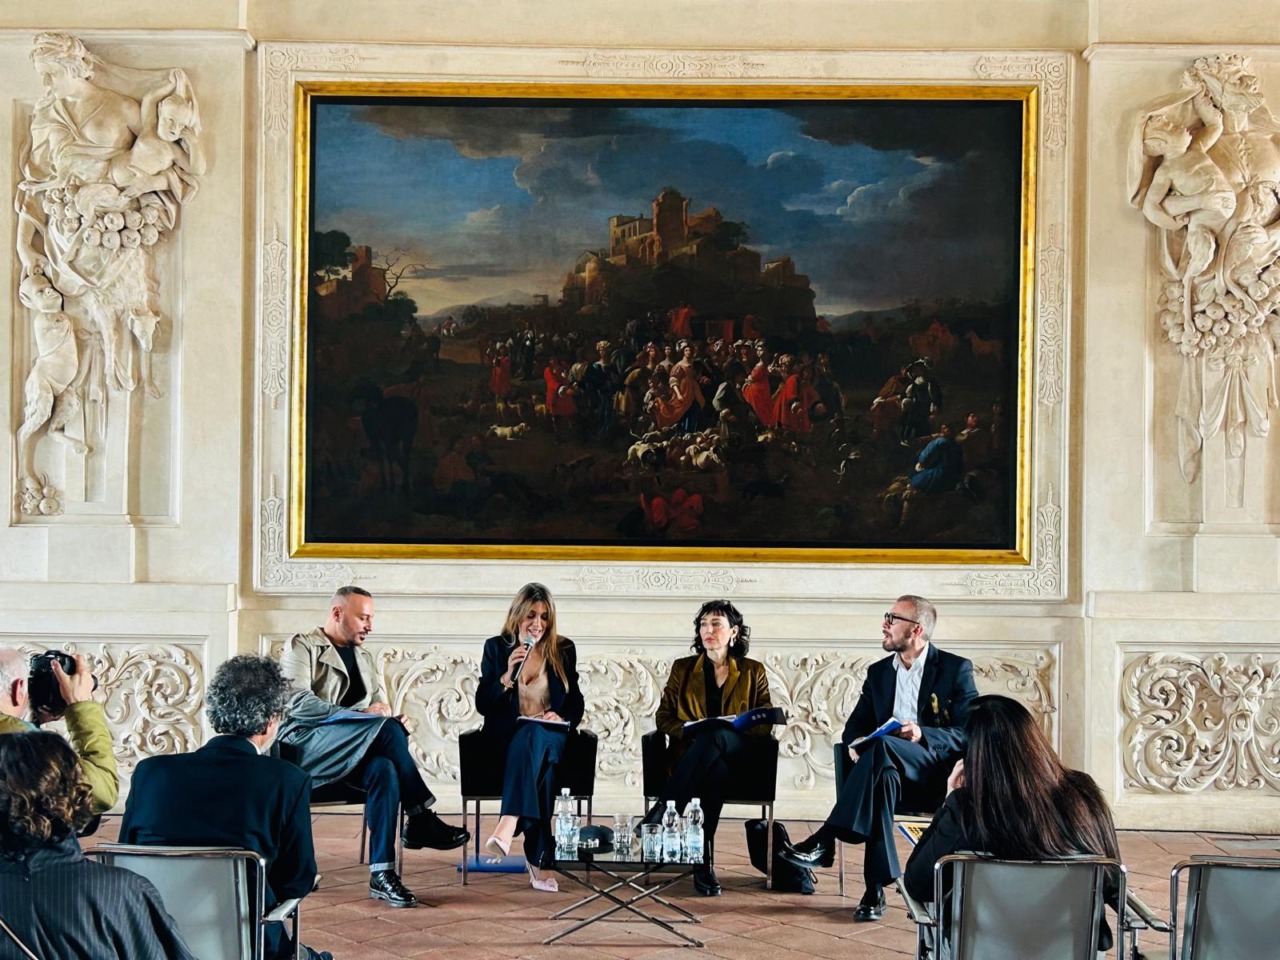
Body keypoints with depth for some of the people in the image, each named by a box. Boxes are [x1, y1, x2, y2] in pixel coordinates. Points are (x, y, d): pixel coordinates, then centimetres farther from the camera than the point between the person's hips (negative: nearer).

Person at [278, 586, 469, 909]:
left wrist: (393, 722, -5)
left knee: (384, 770, -31)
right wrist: (361, 714, -18)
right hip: (304, 745, -6)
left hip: (354, 752, 6)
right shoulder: (302, 646, 4)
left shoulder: (365, 658, 26)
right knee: (385, 727, -30)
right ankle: (420, 819, -26)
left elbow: (379, 709, 22)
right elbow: (297, 703, -11)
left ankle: (382, 873, -36)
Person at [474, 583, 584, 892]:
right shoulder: (496, 648, 9)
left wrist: (561, 717, -10)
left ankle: (508, 826, -55)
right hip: (507, 737, 0)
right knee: (535, 752, -37)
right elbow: (482, 705, 3)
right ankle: (536, 856, -45)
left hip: (551, 737, 0)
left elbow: (576, 704, 13)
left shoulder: (563, 650, 12)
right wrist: (508, 675, -13)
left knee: (534, 739, -38)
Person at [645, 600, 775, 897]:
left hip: (737, 758, -1)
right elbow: (663, 717, 14)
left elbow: (766, 725, 9)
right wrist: (689, 731, -9)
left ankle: (662, 810, -42)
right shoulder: (683, 669, 19)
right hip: (691, 756, 1)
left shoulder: (753, 672, 15)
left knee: (716, 736, -39)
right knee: (717, 771, -39)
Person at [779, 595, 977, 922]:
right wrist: (855, 744, -8)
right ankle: (876, 888, -39)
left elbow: (968, 735, -4)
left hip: (935, 768, -3)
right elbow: (855, 724, 17)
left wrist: (922, 734, -21)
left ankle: (825, 840, -40)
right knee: (884, 774, -36)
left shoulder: (956, 669, 4)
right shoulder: (879, 672, 20)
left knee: (883, 746, -36)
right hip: (888, 765, 3)